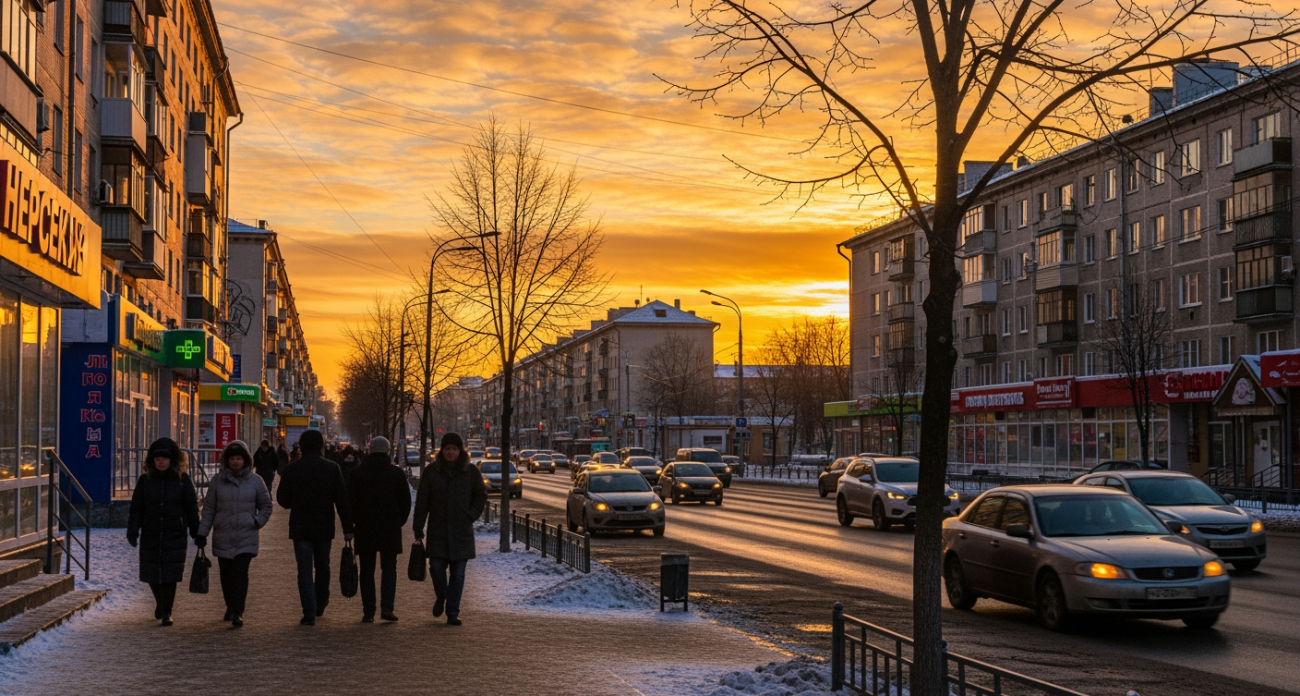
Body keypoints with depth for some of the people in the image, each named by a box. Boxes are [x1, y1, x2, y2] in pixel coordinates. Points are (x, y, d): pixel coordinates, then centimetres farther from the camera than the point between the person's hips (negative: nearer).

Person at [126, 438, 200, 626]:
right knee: (152, 575, 10)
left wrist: (197, 533, 2)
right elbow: (136, 508, 3)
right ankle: (160, 603, 36)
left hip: (175, 537, -2)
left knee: (170, 575, -6)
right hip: (150, 536, 2)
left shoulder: (183, 480, 0)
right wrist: (132, 532, -6)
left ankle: (167, 612, 4)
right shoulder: (145, 480, 3)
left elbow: (191, 508, 3)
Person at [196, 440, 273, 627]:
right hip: (223, 537, 2)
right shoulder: (218, 481, 4)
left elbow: (266, 506, 13)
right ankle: (231, 608, 26)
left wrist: (258, 521, -3)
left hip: (247, 536, -2)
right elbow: (208, 508, 6)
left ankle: (237, 613, -14)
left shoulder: (255, 481, 2)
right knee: (226, 575, 8)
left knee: (240, 573, -13)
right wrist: (202, 533, 2)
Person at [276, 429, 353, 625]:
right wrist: (347, 528, -2)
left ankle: (309, 613, -8)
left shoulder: (292, 469, -5)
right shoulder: (332, 468, -3)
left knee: (305, 569, 0)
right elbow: (342, 500, -5)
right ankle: (320, 606, 31)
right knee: (322, 566, 19)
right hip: (324, 527, 1)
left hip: (300, 528, -1)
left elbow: (283, 499, -1)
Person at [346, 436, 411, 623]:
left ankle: (368, 611, 5)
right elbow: (406, 502, 3)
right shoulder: (397, 474, 0)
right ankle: (386, 607, -10)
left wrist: (354, 523, 14)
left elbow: (349, 502, 2)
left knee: (367, 570, 7)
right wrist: (399, 522, 15)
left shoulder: (357, 473, 0)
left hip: (364, 529, 0)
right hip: (390, 530, 0)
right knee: (389, 568, 5)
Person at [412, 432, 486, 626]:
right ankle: (441, 597, 27)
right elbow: (421, 502, 2)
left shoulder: (470, 472, 2)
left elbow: (481, 496, 12)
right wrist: (419, 530, -3)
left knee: (458, 573, 1)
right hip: (438, 530, 0)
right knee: (437, 568, -4)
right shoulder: (431, 471, 2)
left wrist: (471, 515, -3)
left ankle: (453, 613, 8)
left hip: (461, 532, 0)